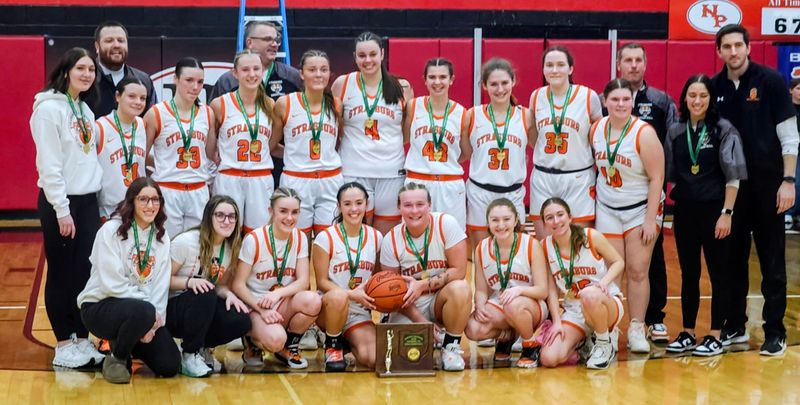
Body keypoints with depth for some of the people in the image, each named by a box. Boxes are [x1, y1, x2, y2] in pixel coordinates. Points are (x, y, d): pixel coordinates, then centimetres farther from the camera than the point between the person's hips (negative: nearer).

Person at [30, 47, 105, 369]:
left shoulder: (84, 109, 13)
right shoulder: (50, 108, -12)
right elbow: (49, 164, -16)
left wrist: (94, 202, 10)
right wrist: (62, 210, -18)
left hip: (87, 200, 7)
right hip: (60, 202, -7)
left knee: (86, 272, 7)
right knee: (63, 274, 0)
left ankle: (82, 340, 15)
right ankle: (64, 345, 8)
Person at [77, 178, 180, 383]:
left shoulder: (161, 236, 6)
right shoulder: (111, 231, -13)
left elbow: (161, 284, 0)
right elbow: (113, 284, -19)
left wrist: (154, 322, -14)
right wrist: (150, 313, -20)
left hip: (143, 310, 6)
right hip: (100, 306, -6)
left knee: (169, 365, -9)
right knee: (143, 311, -38)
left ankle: (127, 341, 20)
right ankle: (116, 359, -9)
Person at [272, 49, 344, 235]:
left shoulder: (336, 105, 5)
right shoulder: (285, 104, -3)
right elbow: (271, 145, 7)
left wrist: (329, 158, 8)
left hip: (330, 181, 2)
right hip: (296, 181, -2)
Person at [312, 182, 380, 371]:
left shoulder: (375, 237, 6)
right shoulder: (326, 238, -7)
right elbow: (322, 282, -8)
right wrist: (351, 294, -23)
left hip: (360, 313, 3)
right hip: (329, 308, -3)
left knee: (374, 359, -23)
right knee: (338, 296, -41)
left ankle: (348, 341, 13)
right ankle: (332, 345, -11)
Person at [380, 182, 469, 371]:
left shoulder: (446, 224, -14)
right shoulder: (391, 241, -8)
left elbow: (459, 271, -15)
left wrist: (423, 285, -24)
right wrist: (420, 321, -15)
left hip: (442, 299, -1)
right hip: (411, 307, 1)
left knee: (460, 288, -35)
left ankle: (451, 347, -10)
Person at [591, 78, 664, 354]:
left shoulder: (644, 133, -15)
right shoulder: (596, 129, -1)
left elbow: (656, 178, -14)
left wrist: (650, 219, -16)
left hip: (641, 208, -3)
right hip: (607, 209, 3)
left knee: (637, 270, -4)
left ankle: (636, 330, 6)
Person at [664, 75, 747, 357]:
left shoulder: (724, 130, -6)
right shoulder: (675, 132, 5)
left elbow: (733, 176, -8)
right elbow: (669, 173, 12)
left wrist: (726, 213, -12)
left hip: (714, 209, -4)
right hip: (684, 210, 4)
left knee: (717, 273, 2)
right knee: (688, 273, 10)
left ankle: (715, 336, 8)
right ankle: (688, 333, 17)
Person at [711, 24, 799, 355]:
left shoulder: (771, 81, -6)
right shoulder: (715, 87, 4)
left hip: (767, 183, -3)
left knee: (772, 261, 2)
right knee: (732, 259, 9)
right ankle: (735, 326, 20)